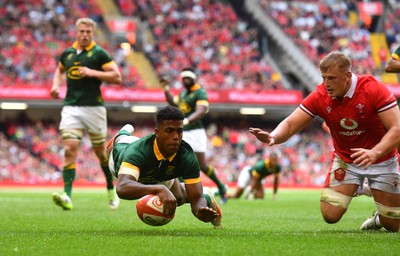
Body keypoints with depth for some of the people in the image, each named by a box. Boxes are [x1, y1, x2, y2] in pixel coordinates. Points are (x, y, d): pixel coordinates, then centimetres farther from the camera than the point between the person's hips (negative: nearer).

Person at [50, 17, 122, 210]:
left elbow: (117, 77, -9)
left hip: (93, 107, -3)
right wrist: (56, 85, 11)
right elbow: (60, 70, 31)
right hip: (71, 108, 3)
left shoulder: (99, 54, -4)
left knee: (101, 152, 9)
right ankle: (67, 196, -21)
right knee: (69, 151, -13)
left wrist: (92, 72, -18)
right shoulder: (67, 53, 10)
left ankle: (111, 189, 32)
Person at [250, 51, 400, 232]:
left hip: (381, 159, -2)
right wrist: (273, 137, -37)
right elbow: (290, 124, -14)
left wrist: (374, 153, -45)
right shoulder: (320, 96, -15)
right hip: (345, 159, 3)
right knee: (330, 215, -13)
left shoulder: (373, 90, -24)